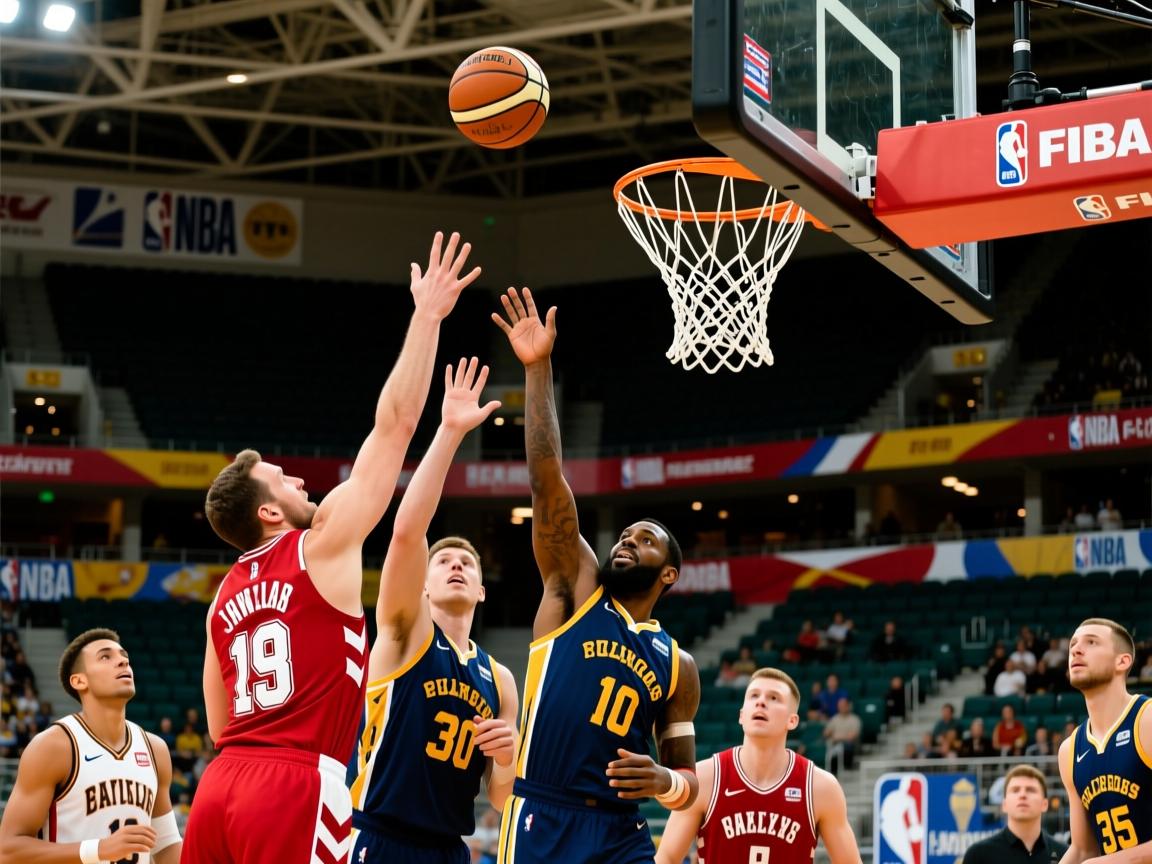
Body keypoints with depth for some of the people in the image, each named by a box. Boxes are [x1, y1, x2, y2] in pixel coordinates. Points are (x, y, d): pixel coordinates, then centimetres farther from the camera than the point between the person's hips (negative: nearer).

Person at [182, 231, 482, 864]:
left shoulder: (226, 595, 18)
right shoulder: (322, 549, 0)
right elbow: (394, 426, -1)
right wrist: (427, 317, 3)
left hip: (220, 787, 8)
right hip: (296, 787, -7)